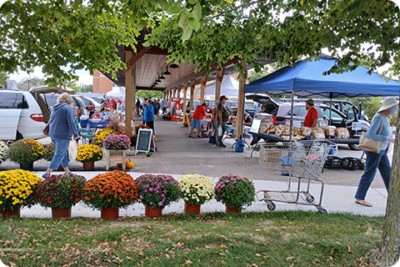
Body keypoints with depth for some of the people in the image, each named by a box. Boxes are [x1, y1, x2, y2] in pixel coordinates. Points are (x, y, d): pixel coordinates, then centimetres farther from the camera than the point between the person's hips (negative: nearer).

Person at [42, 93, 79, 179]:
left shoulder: (55, 108, 15)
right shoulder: (68, 108, -9)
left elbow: (50, 122, 22)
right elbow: (71, 123, -15)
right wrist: (76, 134, -6)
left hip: (53, 135, 8)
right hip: (63, 136, -8)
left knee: (63, 153, 18)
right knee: (59, 155, 0)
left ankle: (67, 172, 24)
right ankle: (47, 173, 2)